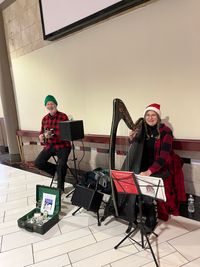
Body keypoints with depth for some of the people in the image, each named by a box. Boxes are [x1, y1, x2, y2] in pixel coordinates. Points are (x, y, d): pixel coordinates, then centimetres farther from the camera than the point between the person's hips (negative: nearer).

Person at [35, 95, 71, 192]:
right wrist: (43, 136, -13)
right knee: (38, 163, -9)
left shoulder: (63, 117, -8)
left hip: (62, 146, -5)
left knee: (61, 165, -25)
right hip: (49, 146, 6)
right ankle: (56, 169, 15)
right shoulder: (44, 119, 8)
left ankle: (60, 187, -1)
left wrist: (52, 135, -26)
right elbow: (41, 133, 12)